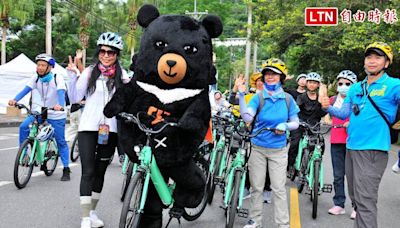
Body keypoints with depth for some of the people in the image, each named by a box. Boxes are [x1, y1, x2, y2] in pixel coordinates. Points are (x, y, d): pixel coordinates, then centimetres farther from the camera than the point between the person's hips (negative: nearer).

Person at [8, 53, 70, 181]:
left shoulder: (57, 78, -18)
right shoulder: (36, 78, -5)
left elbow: (61, 93, -33)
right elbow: (26, 89, -16)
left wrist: (60, 105, -54)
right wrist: (15, 100, -35)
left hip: (57, 115, -4)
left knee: (61, 142, 0)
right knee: (23, 127, -16)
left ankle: (66, 169, 10)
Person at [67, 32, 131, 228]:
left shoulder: (122, 75, 5)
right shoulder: (90, 72, 3)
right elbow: (76, 98, 0)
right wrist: (73, 76, -11)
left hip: (110, 129, 2)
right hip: (88, 127, -2)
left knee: (100, 171, 11)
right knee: (88, 172, -7)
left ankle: (92, 212, 26)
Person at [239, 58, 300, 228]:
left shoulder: (287, 99, -1)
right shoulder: (258, 97, -5)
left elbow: (295, 123, 4)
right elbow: (247, 117, -21)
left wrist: (285, 126, -18)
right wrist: (241, 95, -30)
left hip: (278, 150, 0)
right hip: (258, 148, 0)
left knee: (279, 188, -1)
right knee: (256, 187, 9)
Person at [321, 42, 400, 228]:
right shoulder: (355, 88, 15)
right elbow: (344, 114, 12)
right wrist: (328, 108, -5)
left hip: (373, 149, -7)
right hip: (351, 147, 7)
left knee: (365, 200, -11)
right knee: (355, 197, 17)